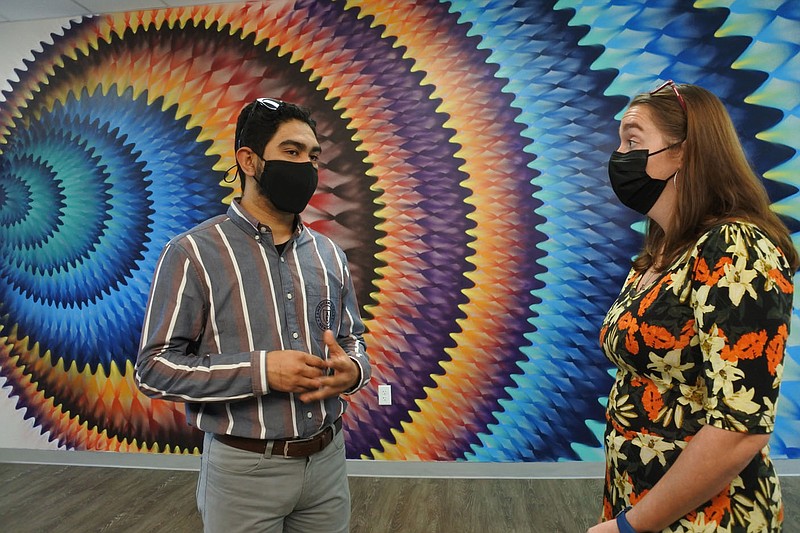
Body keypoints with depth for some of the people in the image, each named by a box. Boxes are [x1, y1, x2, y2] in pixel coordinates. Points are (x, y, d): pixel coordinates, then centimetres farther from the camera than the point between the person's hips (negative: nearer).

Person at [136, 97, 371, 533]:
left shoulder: (329, 255, 5)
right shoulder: (194, 253, -10)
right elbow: (154, 368, -12)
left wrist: (352, 371, -12)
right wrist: (261, 370, -22)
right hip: (244, 469, -4)